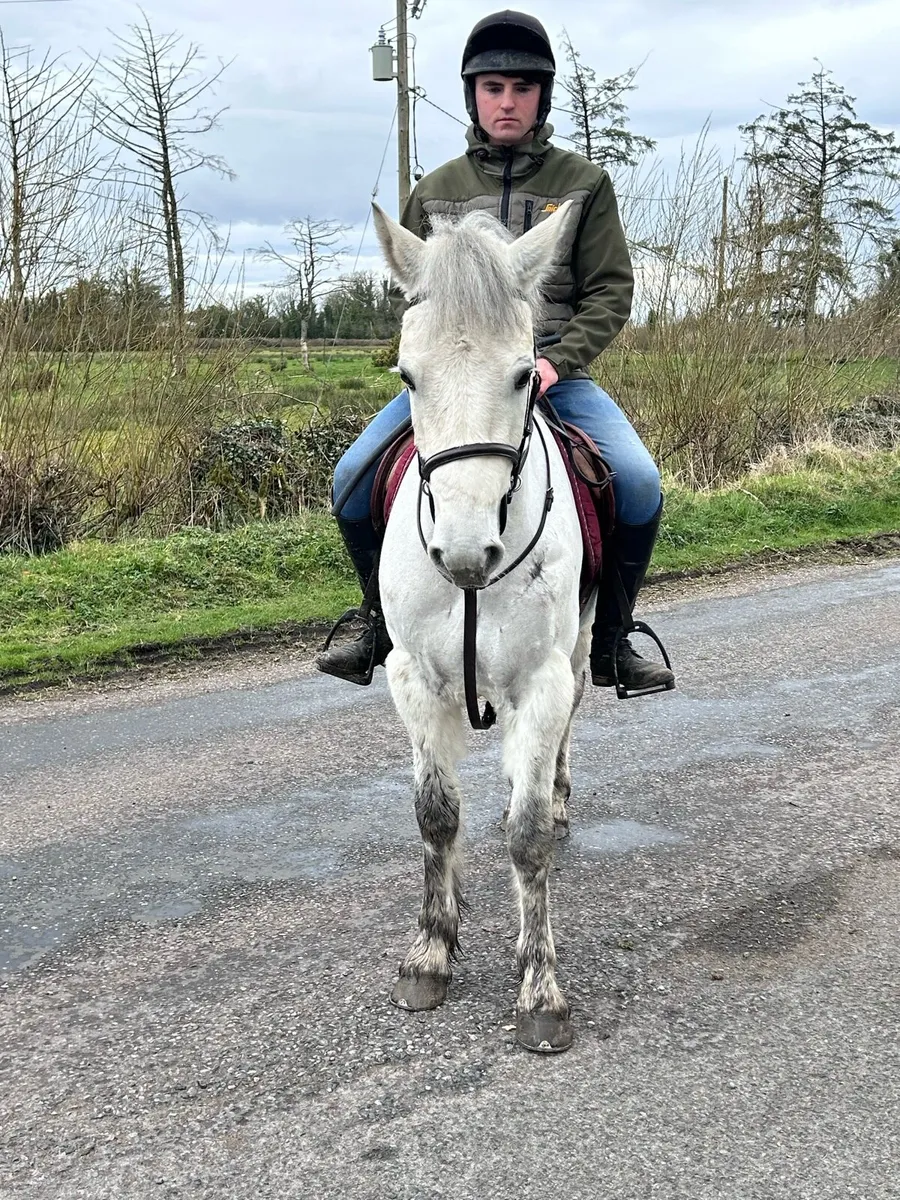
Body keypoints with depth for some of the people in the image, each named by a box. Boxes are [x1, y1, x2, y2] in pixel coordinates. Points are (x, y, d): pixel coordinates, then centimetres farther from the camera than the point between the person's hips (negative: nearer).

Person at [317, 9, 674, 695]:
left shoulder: (583, 183, 4)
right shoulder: (436, 192, 9)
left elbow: (611, 291, 1)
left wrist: (558, 361, -15)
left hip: (554, 373, -1)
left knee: (639, 483, -25)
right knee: (352, 479, -15)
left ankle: (609, 639, -3)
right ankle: (386, 623, 9)